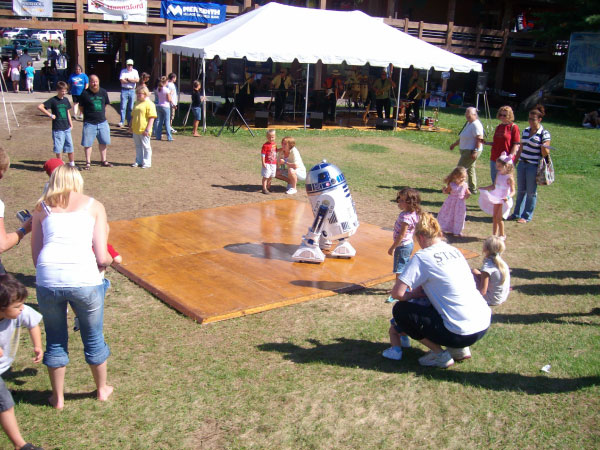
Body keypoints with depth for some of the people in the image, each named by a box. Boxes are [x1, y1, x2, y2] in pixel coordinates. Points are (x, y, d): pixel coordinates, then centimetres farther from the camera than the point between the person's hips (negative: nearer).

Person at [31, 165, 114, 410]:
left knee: (55, 340, 23)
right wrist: (109, 260, 25)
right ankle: (102, 389, 40)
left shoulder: (42, 208, 17)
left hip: (48, 279, 2)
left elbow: (36, 255, 12)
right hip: (84, 279, -1)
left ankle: (58, 397, 37)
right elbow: (102, 257, 3)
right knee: (94, 338, 21)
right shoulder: (94, 206, 12)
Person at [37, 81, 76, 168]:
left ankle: (72, 164, 18)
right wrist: (50, 115, -13)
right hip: (57, 129, -5)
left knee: (70, 147, 8)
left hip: (66, 128, 5)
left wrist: (71, 124, 16)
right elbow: (39, 107, -13)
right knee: (58, 148, 1)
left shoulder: (66, 100, 9)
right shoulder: (53, 100, -8)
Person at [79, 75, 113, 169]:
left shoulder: (103, 92, 4)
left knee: (103, 142, 12)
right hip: (89, 123, -4)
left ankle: (103, 161, 27)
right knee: (88, 143, 0)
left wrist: (101, 114, 12)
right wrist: (88, 115, 0)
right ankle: (88, 163, 10)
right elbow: (81, 107, 0)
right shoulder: (85, 93, -8)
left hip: (102, 122, 4)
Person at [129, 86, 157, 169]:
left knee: (146, 146, 2)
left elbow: (152, 118, -16)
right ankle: (139, 161, 24)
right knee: (138, 146, 15)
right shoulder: (137, 103, 14)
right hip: (135, 129, 8)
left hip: (143, 130, -8)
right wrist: (130, 125, 18)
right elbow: (133, 116, 24)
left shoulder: (149, 104, -12)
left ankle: (147, 163, 9)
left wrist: (147, 129, -19)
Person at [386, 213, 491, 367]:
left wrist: (414, 295, 5)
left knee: (400, 310, 5)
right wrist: (422, 292, 18)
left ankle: (440, 355, 5)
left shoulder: (422, 257, -12)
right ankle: (459, 349, 19)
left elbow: (397, 293, -14)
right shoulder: (454, 250, 10)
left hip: (463, 334, -8)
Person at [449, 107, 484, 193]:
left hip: (471, 151, -10)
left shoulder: (476, 125, -17)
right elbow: (462, 137, 26)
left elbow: (479, 139, -24)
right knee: (470, 169, 14)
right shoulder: (469, 123, 15)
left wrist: (475, 151, -27)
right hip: (466, 150, 10)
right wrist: (455, 144, 30)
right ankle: (473, 189, 21)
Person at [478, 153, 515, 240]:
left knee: (499, 218, -5)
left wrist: (508, 197, -35)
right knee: (494, 217, 11)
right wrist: (483, 188, 11)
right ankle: (494, 234, 22)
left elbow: (513, 191, -18)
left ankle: (502, 235, 12)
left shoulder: (509, 177, -18)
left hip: (504, 200, -7)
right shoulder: (498, 174, 4)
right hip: (496, 199, 7)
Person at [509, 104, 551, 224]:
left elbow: (546, 154, -9)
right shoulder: (526, 131, 10)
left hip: (533, 166, -6)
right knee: (521, 190, 13)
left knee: (531, 192, 3)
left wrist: (543, 146, -29)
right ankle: (517, 213, 22)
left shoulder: (544, 134, -8)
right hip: (522, 164, 6)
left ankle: (527, 216, 12)